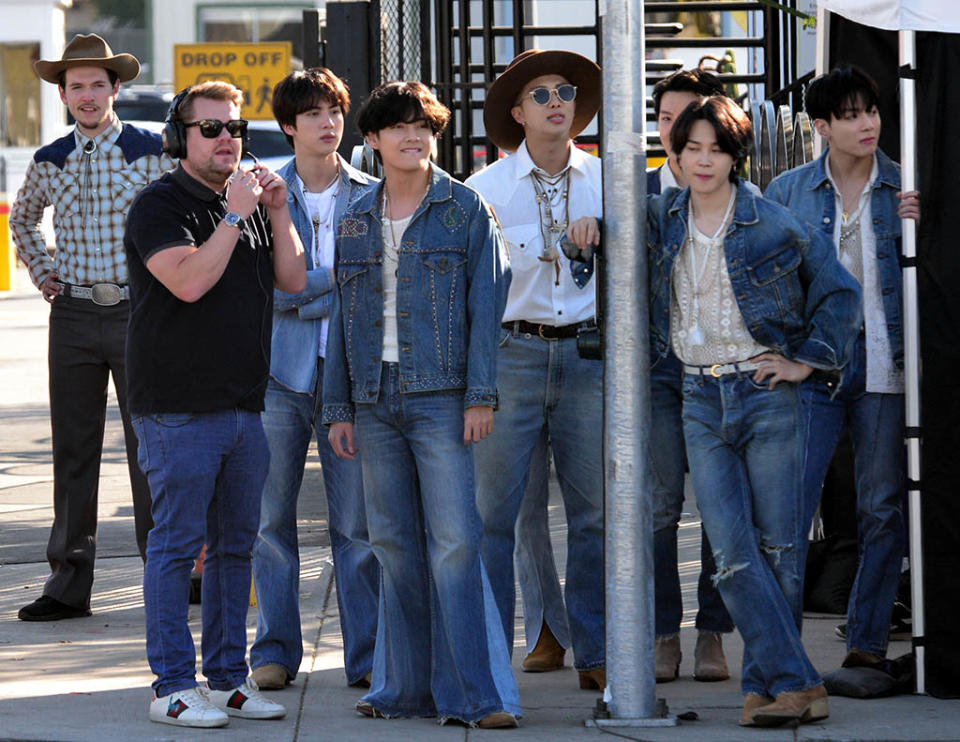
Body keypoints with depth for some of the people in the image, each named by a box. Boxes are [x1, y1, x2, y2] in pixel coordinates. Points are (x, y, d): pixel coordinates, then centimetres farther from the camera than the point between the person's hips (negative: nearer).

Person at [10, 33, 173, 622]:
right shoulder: (50, 163, 7)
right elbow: (23, 219, 27)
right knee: (73, 452, 5)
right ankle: (69, 584, 8)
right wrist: (40, 271, 14)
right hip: (73, 315, 3)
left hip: (138, 310, -3)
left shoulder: (152, 153, -3)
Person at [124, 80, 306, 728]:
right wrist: (235, 217, -18)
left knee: (236, 545, 11)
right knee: (178, 544, -4)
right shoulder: (159, 205, -6)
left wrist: (278, 213, -1)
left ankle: (228, 677, 18)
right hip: (179, 407, -7)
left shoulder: (250, 202, 16)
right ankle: (173, 686, -1)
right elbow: (189, 281, -20)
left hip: (246, 404, 7)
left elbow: (294, 281, 11)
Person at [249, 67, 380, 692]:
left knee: (358, 521, -1)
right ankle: (276, 650, 10)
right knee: (272, 516, 1)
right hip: (279, 371, 0)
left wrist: (298, 297, -7)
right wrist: (337, 276, -10)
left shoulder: (370, 197, 9)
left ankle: (367, 653, 6)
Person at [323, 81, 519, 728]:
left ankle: (473, 692, -9)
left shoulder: (466, 210, 1)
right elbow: (343, 315, 16)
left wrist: (480, 396, -11)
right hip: (375, 401, 5)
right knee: (394, 546, 8)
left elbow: (486, 305, -3)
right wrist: (339, 407, 11)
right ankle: (406, 686, 14)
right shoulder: (356, 221, 14)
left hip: (441, 396, -5)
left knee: (454, 543, -10)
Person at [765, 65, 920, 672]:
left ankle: (868, 639, 12)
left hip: (884, 364, 1)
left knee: (884, 507, 4)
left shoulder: (906, 190, 7)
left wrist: (917, 228, -10)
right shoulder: (789, 191, 8)